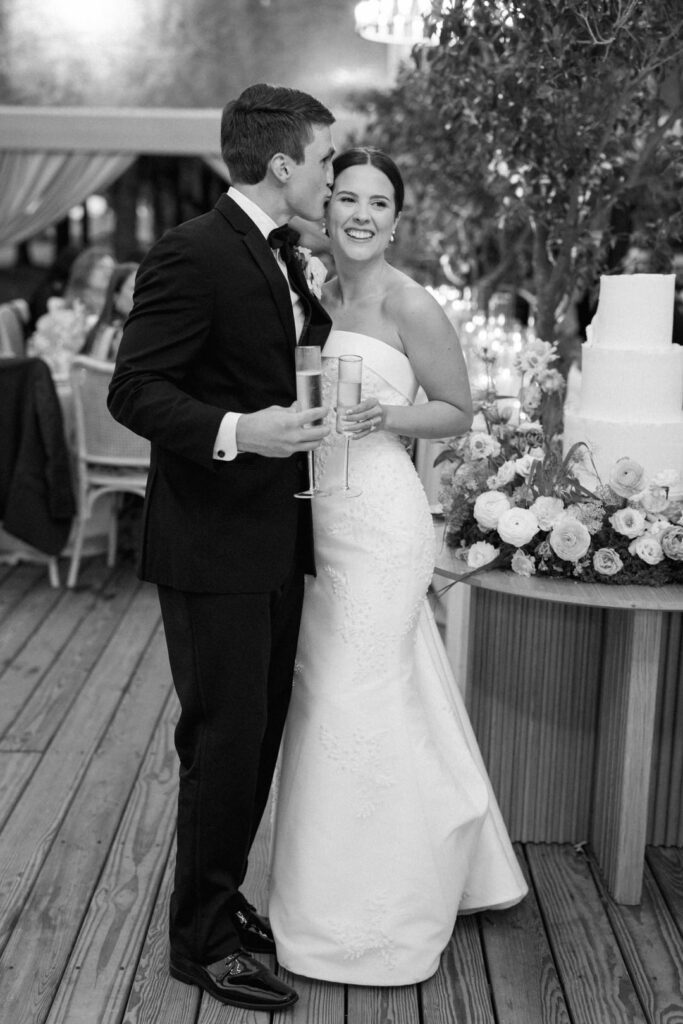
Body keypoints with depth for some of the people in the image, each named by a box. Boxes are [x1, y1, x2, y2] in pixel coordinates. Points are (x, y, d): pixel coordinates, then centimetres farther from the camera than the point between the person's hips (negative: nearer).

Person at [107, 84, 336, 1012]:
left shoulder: (284, 262, 14)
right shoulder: (192, 253, -15)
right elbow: (134, 389, -19)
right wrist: (235, 433, -31)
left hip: (275, 543, 9)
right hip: (214, 548, -9)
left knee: (258, 738, 16)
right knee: (225, 742, 0)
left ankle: (218, 900, 33)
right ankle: (202, 938, 17)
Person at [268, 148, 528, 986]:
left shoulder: (410, 305, -9)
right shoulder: (317, 299, 11)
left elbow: (457, 412, -3)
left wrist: (388, 416, -19)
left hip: (379, 520, -7)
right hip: (319, 516, 8)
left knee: (356, 703, -2)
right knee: (347, 694, 15)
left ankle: (363, 920, 16)